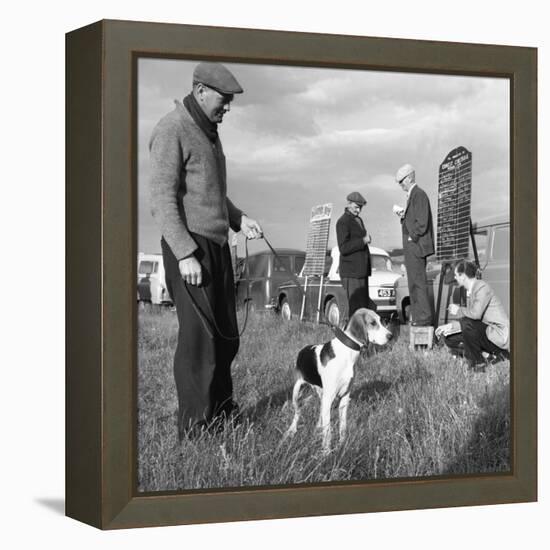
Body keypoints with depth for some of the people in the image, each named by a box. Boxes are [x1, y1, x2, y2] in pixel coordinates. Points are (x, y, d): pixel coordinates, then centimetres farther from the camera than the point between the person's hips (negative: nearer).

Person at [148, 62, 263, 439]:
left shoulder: (210, 132, 19)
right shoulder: (172, 131, -10)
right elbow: (162, 197, -16)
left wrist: (240, 220, 10)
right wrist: (185, 254, -22)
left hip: (217, 245, 9)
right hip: (189, 247, -9)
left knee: (226, 336, 11)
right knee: (200, 335, -9)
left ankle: (222, 412, 23)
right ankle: (194, 430, -3)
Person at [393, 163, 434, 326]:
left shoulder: (419, 195, -12)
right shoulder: (412, 195, 18)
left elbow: (422, 222, -20)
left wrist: (412, 238, -15)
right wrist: (402, 214, 7)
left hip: (416, 245, -10)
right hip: (412, 246, 10)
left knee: (418, 282, -8)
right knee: (415, 282, 12)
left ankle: (423, 318, -6)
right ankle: (419, 317, 17)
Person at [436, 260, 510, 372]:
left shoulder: (482, 287, -17)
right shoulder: (469, 291, 11)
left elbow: (476, 313, -31)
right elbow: (470, 316, 14)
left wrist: (458, 310, -14)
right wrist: (450, 326, 3)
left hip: (499, 336, -10)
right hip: (486, 332, 10)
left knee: (468, 324, -31)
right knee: (451, 339, 6)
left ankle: (477, 363, -14)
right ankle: (491, 355, 1)